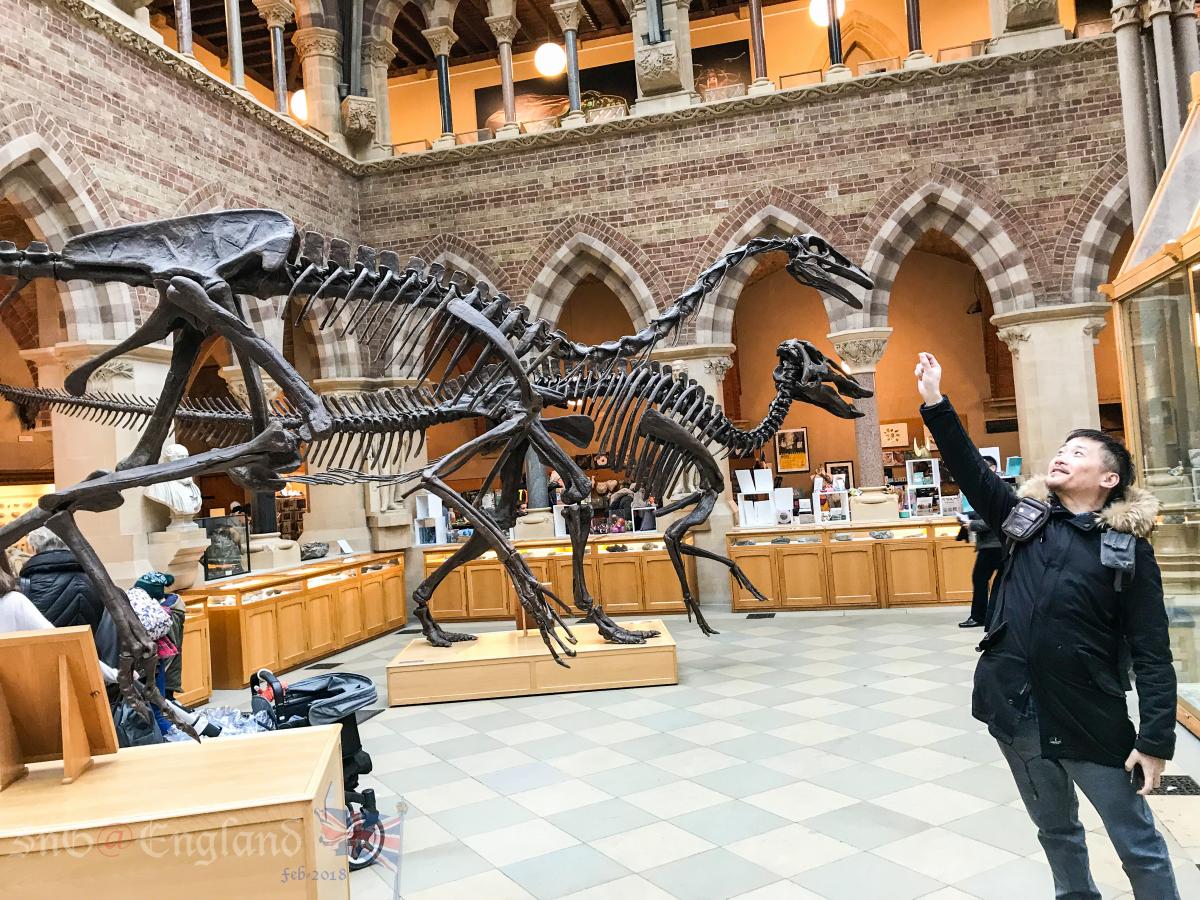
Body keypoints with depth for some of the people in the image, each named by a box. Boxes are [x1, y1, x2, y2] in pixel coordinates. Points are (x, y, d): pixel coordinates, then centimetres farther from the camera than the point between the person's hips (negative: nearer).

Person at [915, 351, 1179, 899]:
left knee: (1139, 847, 9)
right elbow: (970, 468, -4)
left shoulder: (1129, 550, -6)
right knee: (1055, 830, 21)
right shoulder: (1026, 520, 4)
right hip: (1016, 710, 4)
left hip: (1090, 719, -4)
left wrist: (1156, 739, -13)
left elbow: (1151, 654, -8)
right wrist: (935, 402, -12)